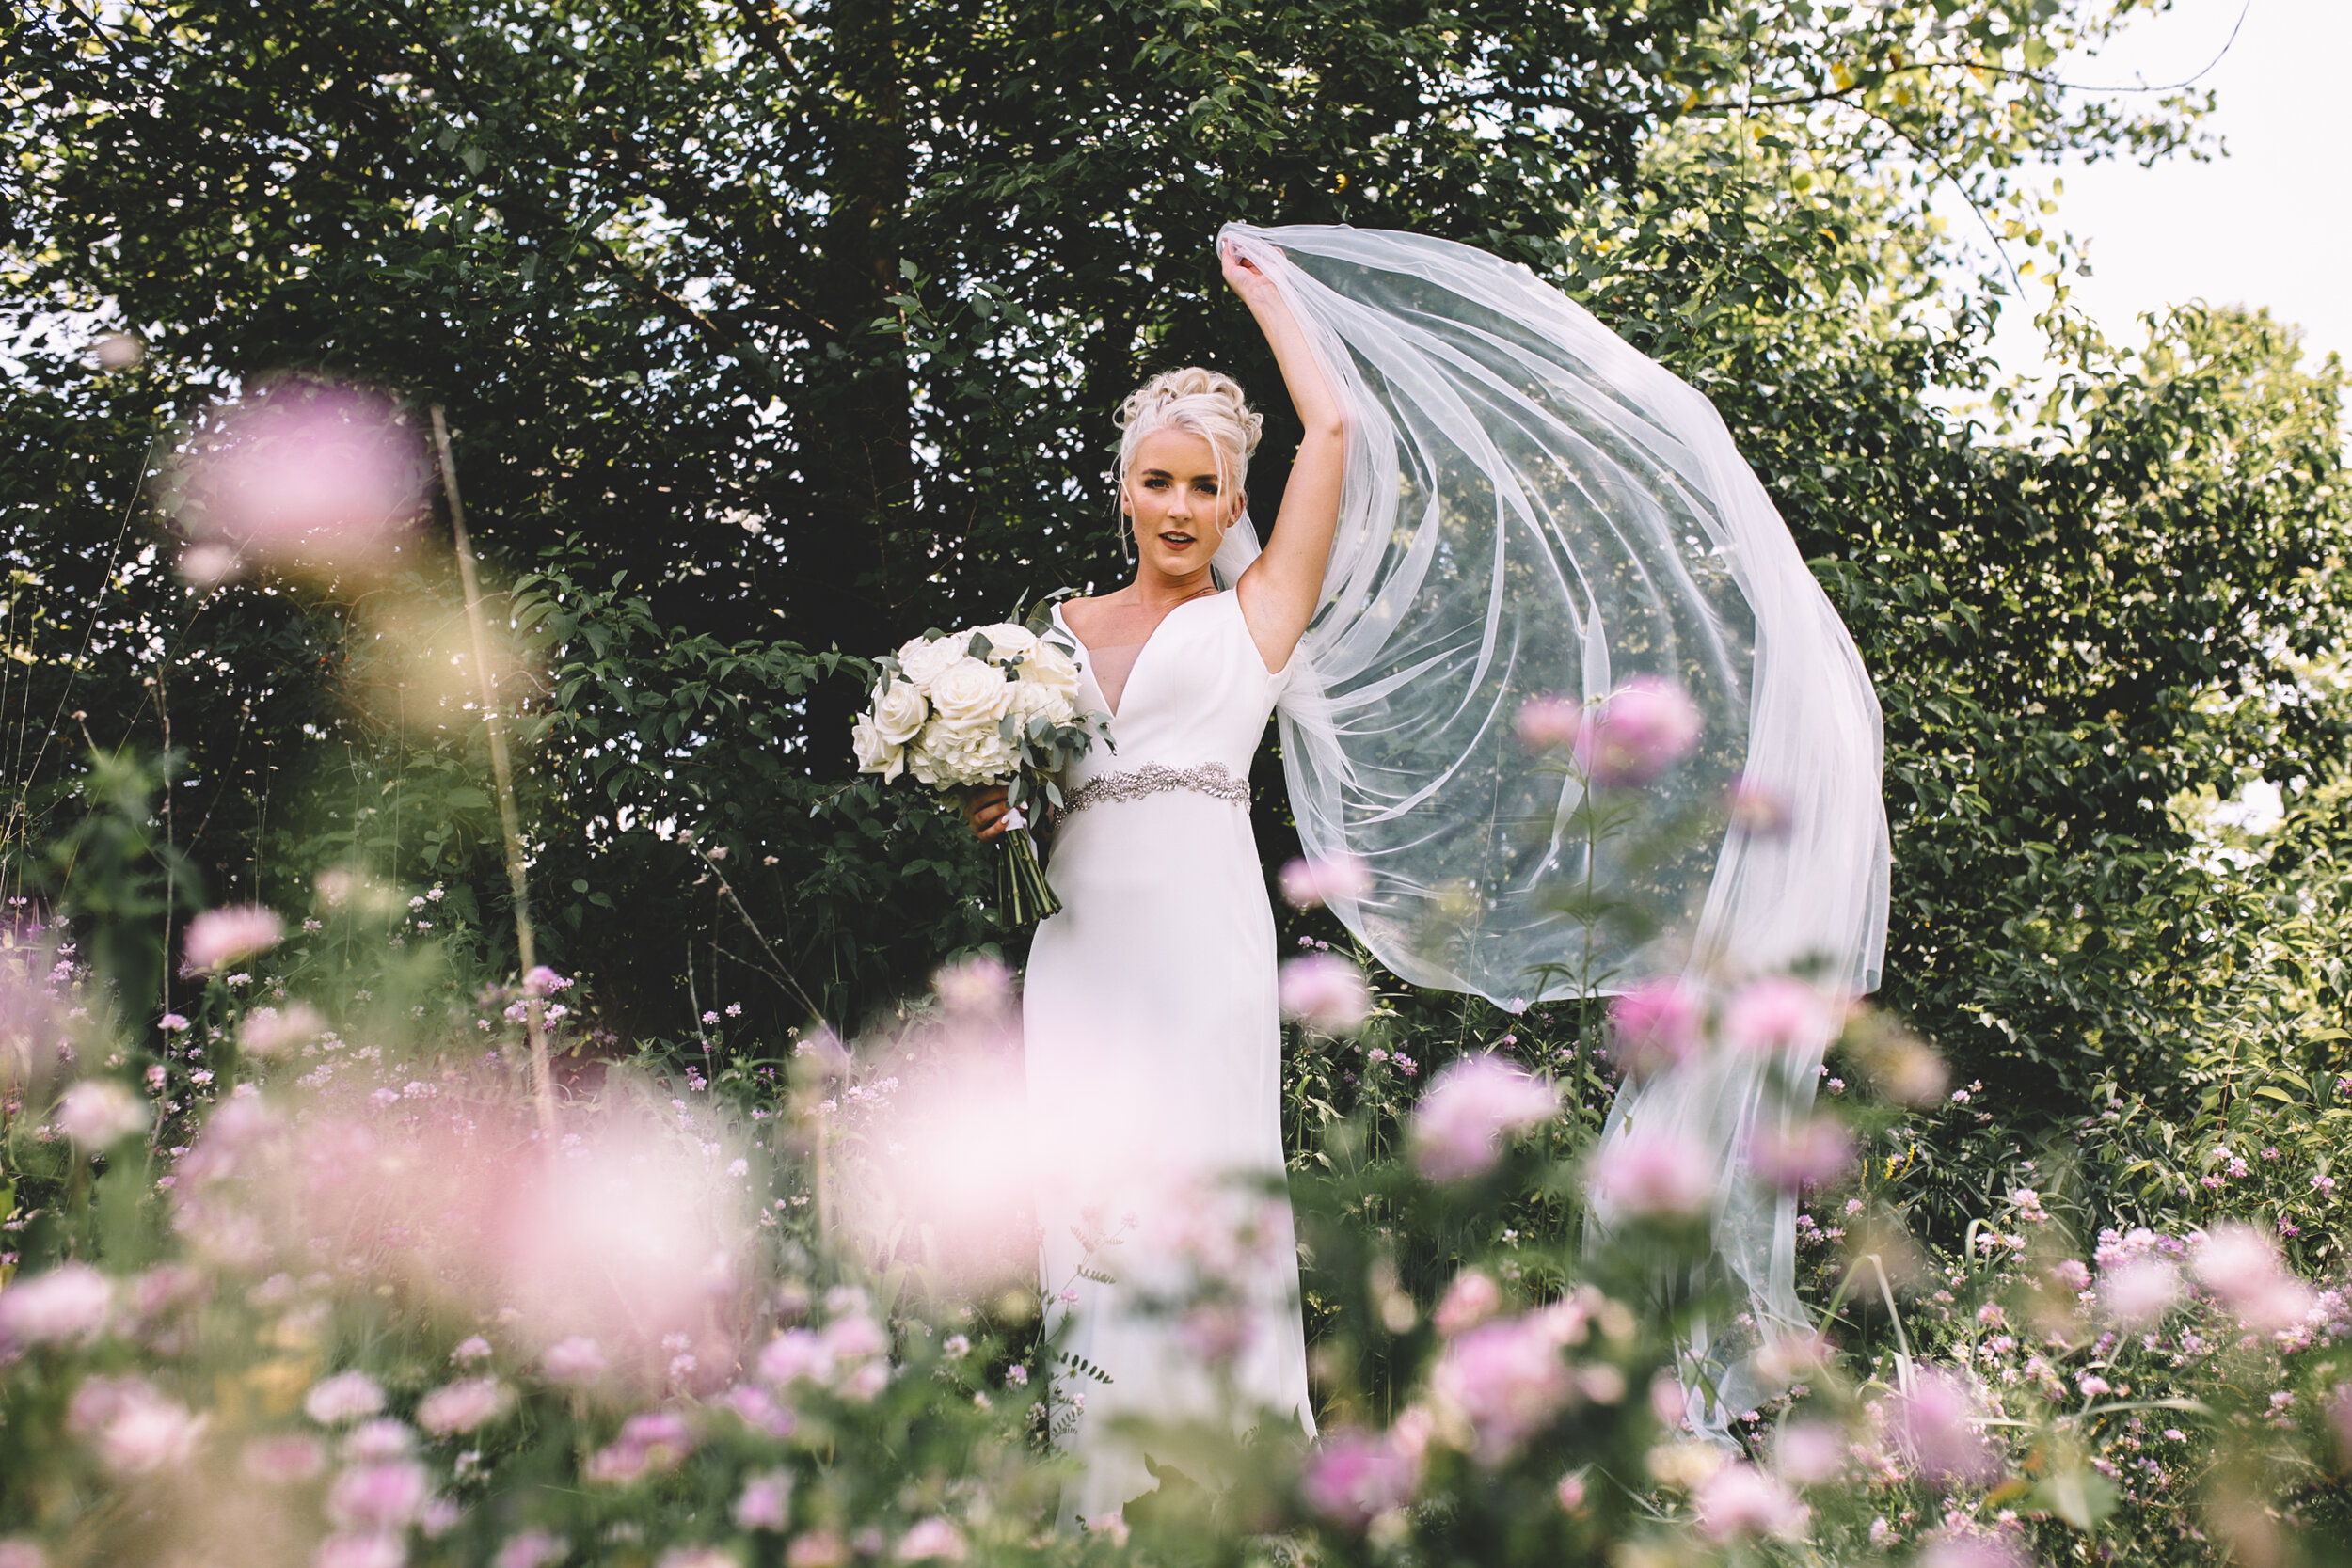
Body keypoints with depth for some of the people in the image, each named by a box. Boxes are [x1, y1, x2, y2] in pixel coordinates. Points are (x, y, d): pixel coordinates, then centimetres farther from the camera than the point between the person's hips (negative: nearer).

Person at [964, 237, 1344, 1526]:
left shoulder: (1252, 615, 10)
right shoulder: (1065, 625, 20)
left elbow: (1330, 428, 8)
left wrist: (1265, 296, 20)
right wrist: (998, 800, 2)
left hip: (1199, 922, -3)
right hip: (1079, 926, 4)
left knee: (1201, 1188, -9)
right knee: (1087, 1194, -2)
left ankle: (1229, 1477, -3)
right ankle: (1102, 1485, 2)